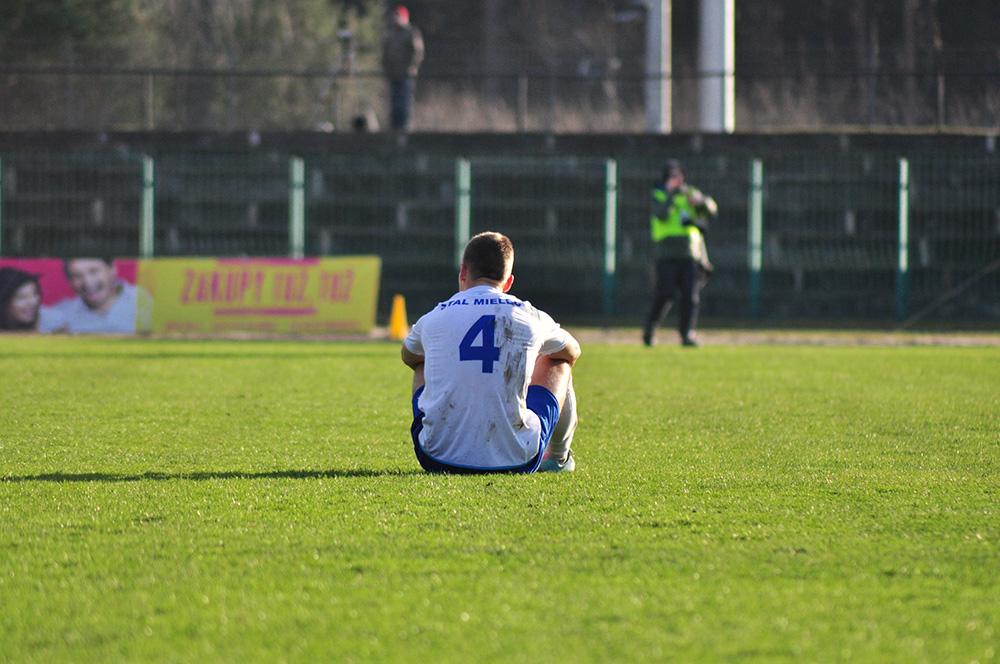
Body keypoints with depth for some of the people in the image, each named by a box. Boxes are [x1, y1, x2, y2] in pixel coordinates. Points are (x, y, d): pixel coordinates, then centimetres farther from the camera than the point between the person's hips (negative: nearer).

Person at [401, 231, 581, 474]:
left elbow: (408, 357, 30)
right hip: (515, 461, -1)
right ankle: (559, 457, 47)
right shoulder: (531, 318, 1)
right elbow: (573, 351, 27)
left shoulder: (433, 319, 3)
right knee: (558, 362, 26)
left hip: (438, 460, 1)